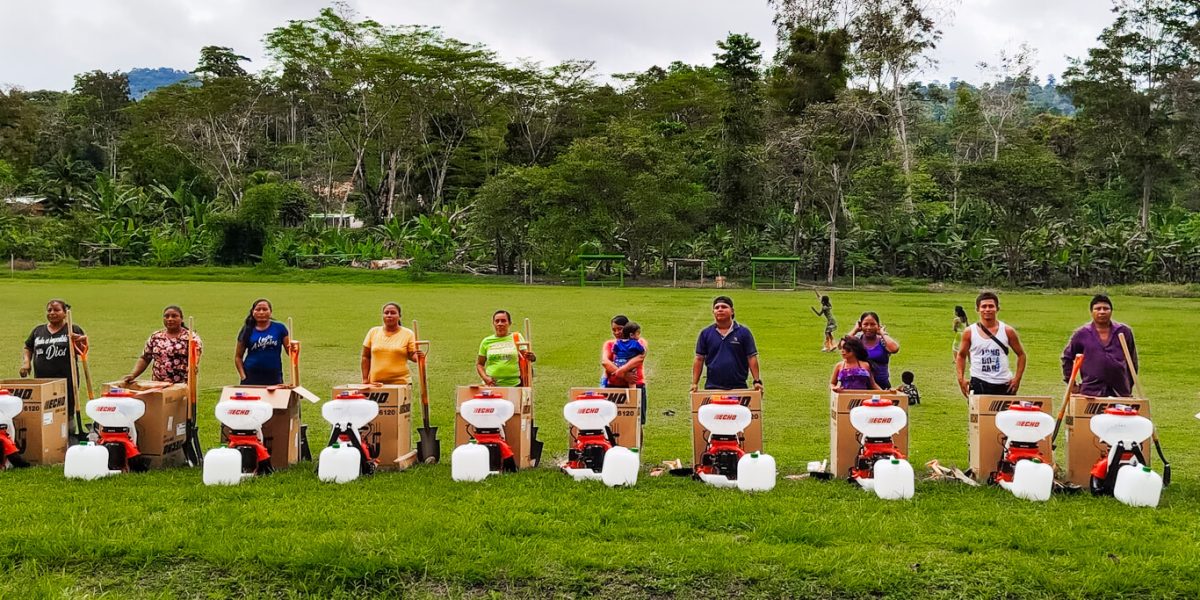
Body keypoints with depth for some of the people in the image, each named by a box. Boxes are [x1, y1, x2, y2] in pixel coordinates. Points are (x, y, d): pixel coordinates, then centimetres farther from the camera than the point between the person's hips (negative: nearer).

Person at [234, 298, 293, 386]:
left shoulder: (279, 328, 4)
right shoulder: (248, 330, 5)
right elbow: (238, 356, 10)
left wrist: (292, 348, -18)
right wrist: (243, 376, -1)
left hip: (274, 377, 0)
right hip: (251, 377, 0)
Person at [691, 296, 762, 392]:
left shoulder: (743, 332, 3)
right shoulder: (705, 333, 7)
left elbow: (752, 358, 1)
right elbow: (699, 359, 6)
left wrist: (757, 381, -8)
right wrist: (695, 383, -1)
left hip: (739, 387, -1)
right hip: (713, 387, 1)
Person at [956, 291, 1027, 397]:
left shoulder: (1007, 331, 1)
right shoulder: (969, 332, 1)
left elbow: (1021, 354, 12)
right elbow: (961, 355, 13)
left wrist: (1017, 378, 2)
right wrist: (961, 378, 1)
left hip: (1004, 385, 1)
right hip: (979, 385, -1)